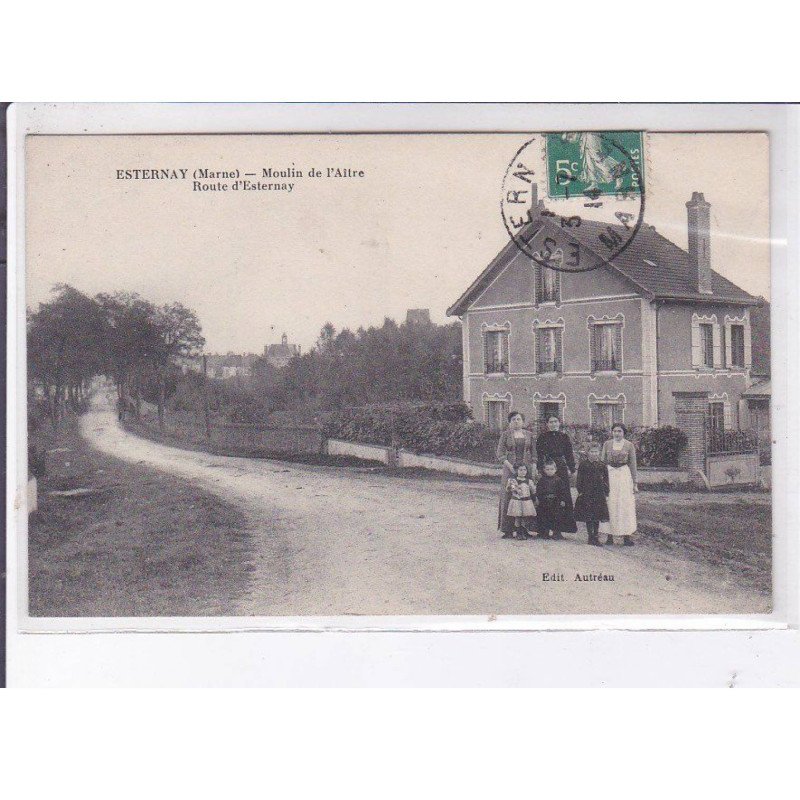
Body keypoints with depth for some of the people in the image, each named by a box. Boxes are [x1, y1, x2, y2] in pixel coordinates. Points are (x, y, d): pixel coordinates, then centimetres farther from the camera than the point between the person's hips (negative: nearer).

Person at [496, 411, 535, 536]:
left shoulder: (529, 435, 12)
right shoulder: (505, 434, 4)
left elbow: (533, 452, 15)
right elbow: (500, 453, -2)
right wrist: (509, 465, -15)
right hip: (510, 469, -2)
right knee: (508, 496, -5)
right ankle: (508, 528, -2)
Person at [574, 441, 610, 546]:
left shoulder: (602, 465, 4)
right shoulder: (583, 465, -1)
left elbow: (606, 479, 8)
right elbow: (579, 479, 1)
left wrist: (606, 492, 2)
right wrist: (580, 491, -6)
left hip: (599, 494, 2)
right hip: (586, 494, -2)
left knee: (597, 517, 5)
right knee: (588, 517, 1)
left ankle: (596, 537, 13)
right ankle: (590, 537, 9)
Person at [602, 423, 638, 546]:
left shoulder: (629, 445, 2)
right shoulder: (607, 444, 6)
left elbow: (633, 465, 4)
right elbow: (603, 462, 11)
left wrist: (634, 483, 2)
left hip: (624, 475, -1)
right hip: (610, 475, 1)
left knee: (626, 505, -2)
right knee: (610, 506, -1)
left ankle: (626, 536, 2)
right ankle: (610, 535, 3)